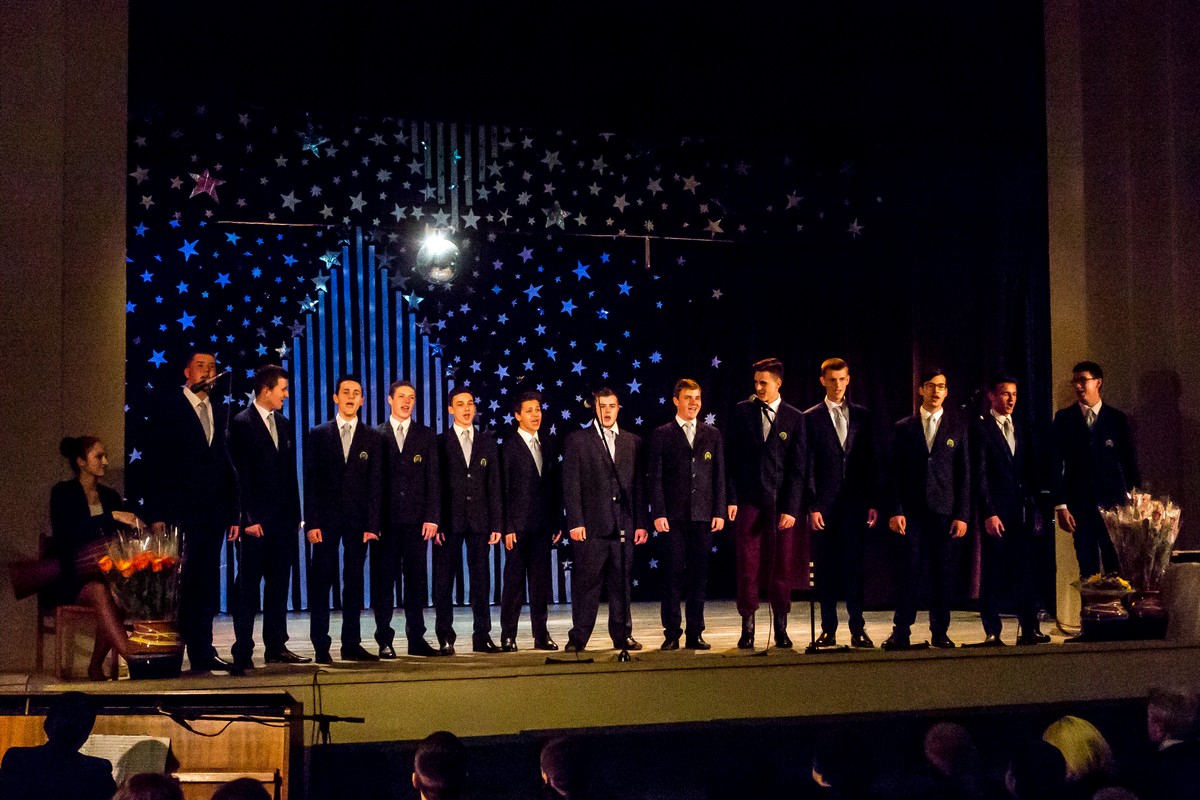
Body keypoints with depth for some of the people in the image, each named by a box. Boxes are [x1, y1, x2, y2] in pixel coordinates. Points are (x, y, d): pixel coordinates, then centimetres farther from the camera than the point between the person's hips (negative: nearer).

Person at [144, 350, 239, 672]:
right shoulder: (169, 408, 0)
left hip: (213, 513, 5)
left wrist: (233, 512, 8)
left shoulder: (220, 412, 15)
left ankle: (202, 652, 11)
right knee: (178, 583, -3)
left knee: (206, 585, 6)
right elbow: (155, 462, -3)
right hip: (180, 513, -5)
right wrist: (156, 515, -9)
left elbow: (227, 464, 15)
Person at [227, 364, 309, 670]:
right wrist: (249, 518, -15)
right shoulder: (242, 423, -6)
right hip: (256, 519, -7)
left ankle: (276, 646, 15)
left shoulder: (284, 423, 14)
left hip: (283, 519, 7)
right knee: (248, 586, -2)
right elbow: (241, 474, -11)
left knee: (279, 585, 9)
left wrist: (295, 514, 10)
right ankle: (243, 651, 1)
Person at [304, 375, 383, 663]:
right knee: (321, 582, -1)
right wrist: (312, 522, -7)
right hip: (326, 519, -1)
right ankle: (321, 647, 2)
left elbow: (375, 484, 4)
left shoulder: (372, 438, 8)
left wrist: (372, 524, -5)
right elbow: (310, 481, 2)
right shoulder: (318, 435, 6)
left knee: (354, 583, 4)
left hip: (358, 520, 1)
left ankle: (351, 644, 9)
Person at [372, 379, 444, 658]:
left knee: (416, 580, 4)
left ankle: (416, 639, 9)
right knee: (383, 580, 1)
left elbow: (433, 479, 5)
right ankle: (384, 641, 5)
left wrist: (432, 517, -4)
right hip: (385, 519, -1)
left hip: (416, 519, 2)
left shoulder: (426, 436, 10)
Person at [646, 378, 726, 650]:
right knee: (673, 575, -2)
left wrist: (719, 512, 2)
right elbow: (655, 477, 0)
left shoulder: (712, 434, 12)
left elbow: (719, 476, 11)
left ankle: (695, 634, 9)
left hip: (703, 516, 3)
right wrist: (658, 513, -8)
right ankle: (672, 635, 3)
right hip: (673, 516, -2)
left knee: (698, 577, 4)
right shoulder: (661, 434, 4)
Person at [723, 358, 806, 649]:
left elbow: (798, 468, 1)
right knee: (748, 567, -1)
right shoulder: (742, 411, 5)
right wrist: (731, 499, -2)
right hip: (748, 501, 0)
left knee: (782, 567, 3)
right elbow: (731, 458, 5)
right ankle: (747, 629, 7)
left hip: (780, 503, 0)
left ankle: (781, 629, 13)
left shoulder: (794, 418, 3)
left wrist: (791, 508, -6)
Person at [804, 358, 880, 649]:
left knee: (854, 565, 0)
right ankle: (828, 629, 8)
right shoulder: (811, 418, 4)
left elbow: (871, 461, 10)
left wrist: (873, 502, 3)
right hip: (825, 504, -1)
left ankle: (857, 628, 4)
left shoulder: (862, 416, 11)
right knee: (825, 568, 2)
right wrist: (812, 506, -7)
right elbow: (808, 466, 0)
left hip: (855, 502, 1)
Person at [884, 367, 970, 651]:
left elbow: (964, 474, 5)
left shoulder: (958, 427, 8)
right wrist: (895, 511, -4)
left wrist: (962, 515, -1)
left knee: (943, 574, 2)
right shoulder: (903, 428, 8)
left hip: (945, 511, 0)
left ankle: (940, 632, 11)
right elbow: (895, 473, 6)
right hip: (911, 511, 0)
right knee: (908, 572, -4)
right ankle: (901, 633, -1)